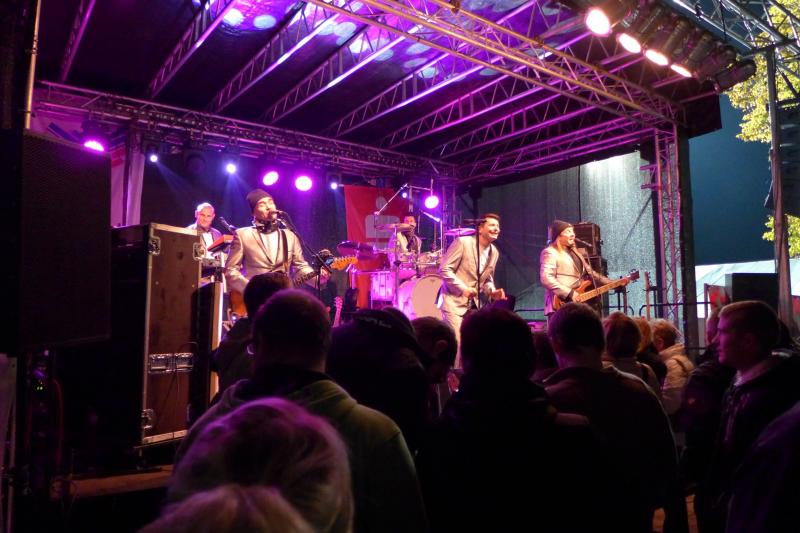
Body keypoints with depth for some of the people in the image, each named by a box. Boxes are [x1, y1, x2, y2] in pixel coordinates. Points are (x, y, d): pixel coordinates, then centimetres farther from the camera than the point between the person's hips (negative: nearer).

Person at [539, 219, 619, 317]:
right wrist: (569, 293, -21)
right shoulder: (550, 253, -5)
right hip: (561, 305, -9)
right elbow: (546, 278, -18)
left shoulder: (574, 253, 23)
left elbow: (590, 273, 24)